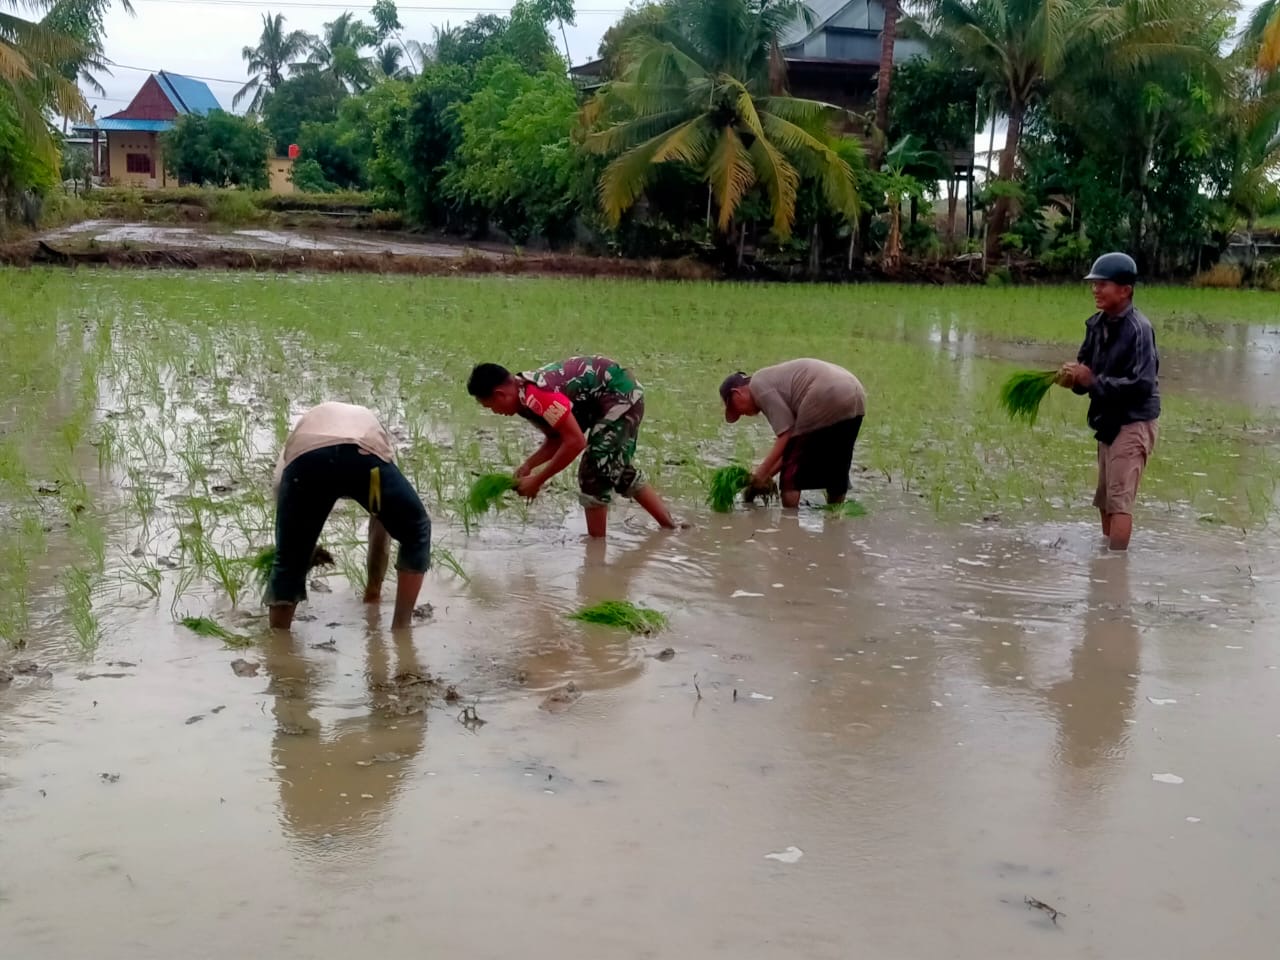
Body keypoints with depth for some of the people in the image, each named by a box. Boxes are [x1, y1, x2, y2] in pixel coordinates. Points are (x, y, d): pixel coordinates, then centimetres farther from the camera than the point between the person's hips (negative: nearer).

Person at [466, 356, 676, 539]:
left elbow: (576, 442, -27)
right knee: (620, 472, 21)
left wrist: (537, 481, -20)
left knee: (593, 476, -8)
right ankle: (671, 529, 30)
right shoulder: (525, 396, 3)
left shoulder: (536, 396, -28)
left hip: (620, 396, -11)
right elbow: (557, 438, 11)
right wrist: (528, 466, -4)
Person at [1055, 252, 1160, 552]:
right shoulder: (1097, 324, 4)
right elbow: (1087, 367, 12)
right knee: (1105, 501, 18)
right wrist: (1074, 377, -12)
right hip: (1107, 422, 8)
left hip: (1133, 424, -8)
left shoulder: (1138, 328, -18)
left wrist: (1093, 381, -25)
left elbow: (1142, 384, -24)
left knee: (1119, 500, -12)